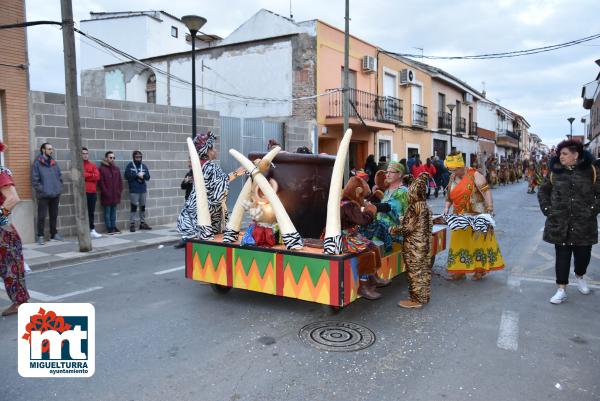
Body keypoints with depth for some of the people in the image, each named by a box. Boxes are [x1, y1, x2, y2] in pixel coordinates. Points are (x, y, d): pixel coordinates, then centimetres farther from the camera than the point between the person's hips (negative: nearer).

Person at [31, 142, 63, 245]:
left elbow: (60, 176, 16)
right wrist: (42, 190, -14)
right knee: (41, 216, -2)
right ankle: (40, 236, 4)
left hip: (55, 194, 5)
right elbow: (34, 180, -9)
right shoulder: (37, 163, -5)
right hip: (43, 195, -5)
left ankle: (54, 234, 22)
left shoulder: (54, 163, 11)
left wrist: (59, 187, 5)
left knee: (54, 215, 13)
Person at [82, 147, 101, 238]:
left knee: (91, 212, 9)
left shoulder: (93, 165, 14)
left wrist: (86, 175, -8)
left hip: (92, 192, 4)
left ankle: (92, 231, 13)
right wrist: (91, 175, -6)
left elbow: (97, 176, -1)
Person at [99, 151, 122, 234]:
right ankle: (109, 228, 7)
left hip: (115, 195, 5)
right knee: (107, 212, 2)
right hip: (107, 196, -5)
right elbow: (101, 182, -10)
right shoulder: (102, 169, -5)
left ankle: (114, 227, 17)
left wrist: (119, 191, 4)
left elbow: (120, 181, 14)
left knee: (113, 212, 11)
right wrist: (106, 192, -14)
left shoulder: (116, 169, 13)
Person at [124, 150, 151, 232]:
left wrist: (143, 175, -11)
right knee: (134, 207, -6)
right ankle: (132, 224, 1)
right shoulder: (129, 165, -1)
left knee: (143, 207, 10)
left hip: (143, 189, 5)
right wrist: (137, 175, -14)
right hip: (133, 190, -5)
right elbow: (127, 176, -10)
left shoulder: (144, 166, 11)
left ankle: (142, 223, 19)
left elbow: (148, 177, 8)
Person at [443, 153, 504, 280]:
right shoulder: (453, 178, 6)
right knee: (459, 243, 7)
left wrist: (490, 210, -24)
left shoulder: (474, 175, -13)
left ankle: (481, 269, 18)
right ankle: (459, 271, 15)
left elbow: (486, 192, -18)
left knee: (478, 241, 5)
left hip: (477, 216, -6)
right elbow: (449, 196, 15)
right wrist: (446, 208, 2)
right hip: (460, 217, 6)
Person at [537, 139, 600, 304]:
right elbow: (542, 192, 14)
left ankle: (579, 276, 43)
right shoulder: (555, 172, 3)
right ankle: (561, 290, 10)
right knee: (562, 255, 3)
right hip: (560, 223, 1)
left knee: (583, 253, 11)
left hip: (583, 223, 0)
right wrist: (547, 209, 4)